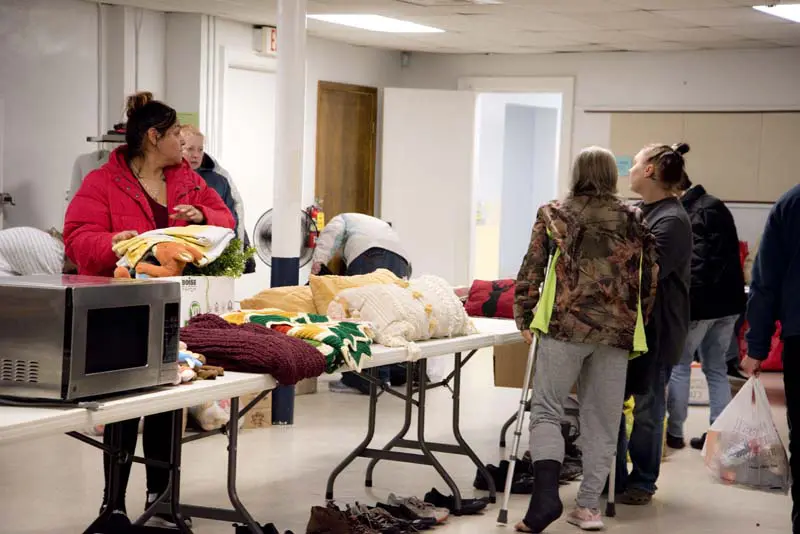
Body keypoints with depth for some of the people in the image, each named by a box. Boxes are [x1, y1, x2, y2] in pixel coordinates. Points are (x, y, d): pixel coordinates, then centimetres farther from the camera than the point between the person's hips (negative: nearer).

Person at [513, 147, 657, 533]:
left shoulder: (553, 215, 4)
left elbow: (531, 271, 4)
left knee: (546, 411, 2)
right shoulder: (634, 221, 9)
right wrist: (637, 321, 21)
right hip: (617, 330, 2)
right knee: (601, 420, 9)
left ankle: (546, 494, -16)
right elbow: (649, 279, 10)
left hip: (565, 325, -2)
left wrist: (524, 316, 14)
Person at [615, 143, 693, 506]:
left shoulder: (672, 220, -16)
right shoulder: (638, 213, 12)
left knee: (647, 408, 4)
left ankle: (642, 483, 16)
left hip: (655, 329, -8)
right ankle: (614, 479, 23)